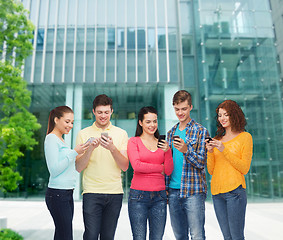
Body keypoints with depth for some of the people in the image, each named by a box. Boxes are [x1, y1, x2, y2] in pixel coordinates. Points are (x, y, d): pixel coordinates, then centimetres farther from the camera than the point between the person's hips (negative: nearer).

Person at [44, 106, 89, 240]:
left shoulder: (60, 140, 18)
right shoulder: (51, 139, -9)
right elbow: (54, 170, -15)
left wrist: (83, 152, 10)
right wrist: (74, 153, -17)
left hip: (67, 193, 8)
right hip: (57, 194, -8)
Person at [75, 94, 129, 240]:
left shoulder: (121, 134, 5)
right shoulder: (83, 134, 4)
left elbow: (125, 167, -1)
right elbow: (79, 167, -1)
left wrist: (112, 148, -17)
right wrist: (91, 148, -16)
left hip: (115, 192, 1)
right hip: (92, 192, -1)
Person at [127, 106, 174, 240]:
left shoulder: (162, 143, 12)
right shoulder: (134, 141, 3)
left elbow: (169, 171, 7)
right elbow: (136, 166, -10)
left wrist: (167, 151, -9)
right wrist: (160, 167, -2)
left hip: (159, 196, 3)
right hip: (138, 195, -3)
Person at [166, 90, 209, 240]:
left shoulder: (201, 131, -3)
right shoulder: (171, 133, 13)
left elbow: (201, 163, -8)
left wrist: (186, 150, -26)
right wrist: (165, 188, 10)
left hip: (193, 191, -5)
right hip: (173, 191, 5)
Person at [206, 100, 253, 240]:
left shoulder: (245, 137, 2)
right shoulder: (216, 139, 15)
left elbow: (244, 168, -5)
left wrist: (224, 150, -12)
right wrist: (210, 152, -4)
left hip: (235, 191, -4)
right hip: (216, 191, 4)